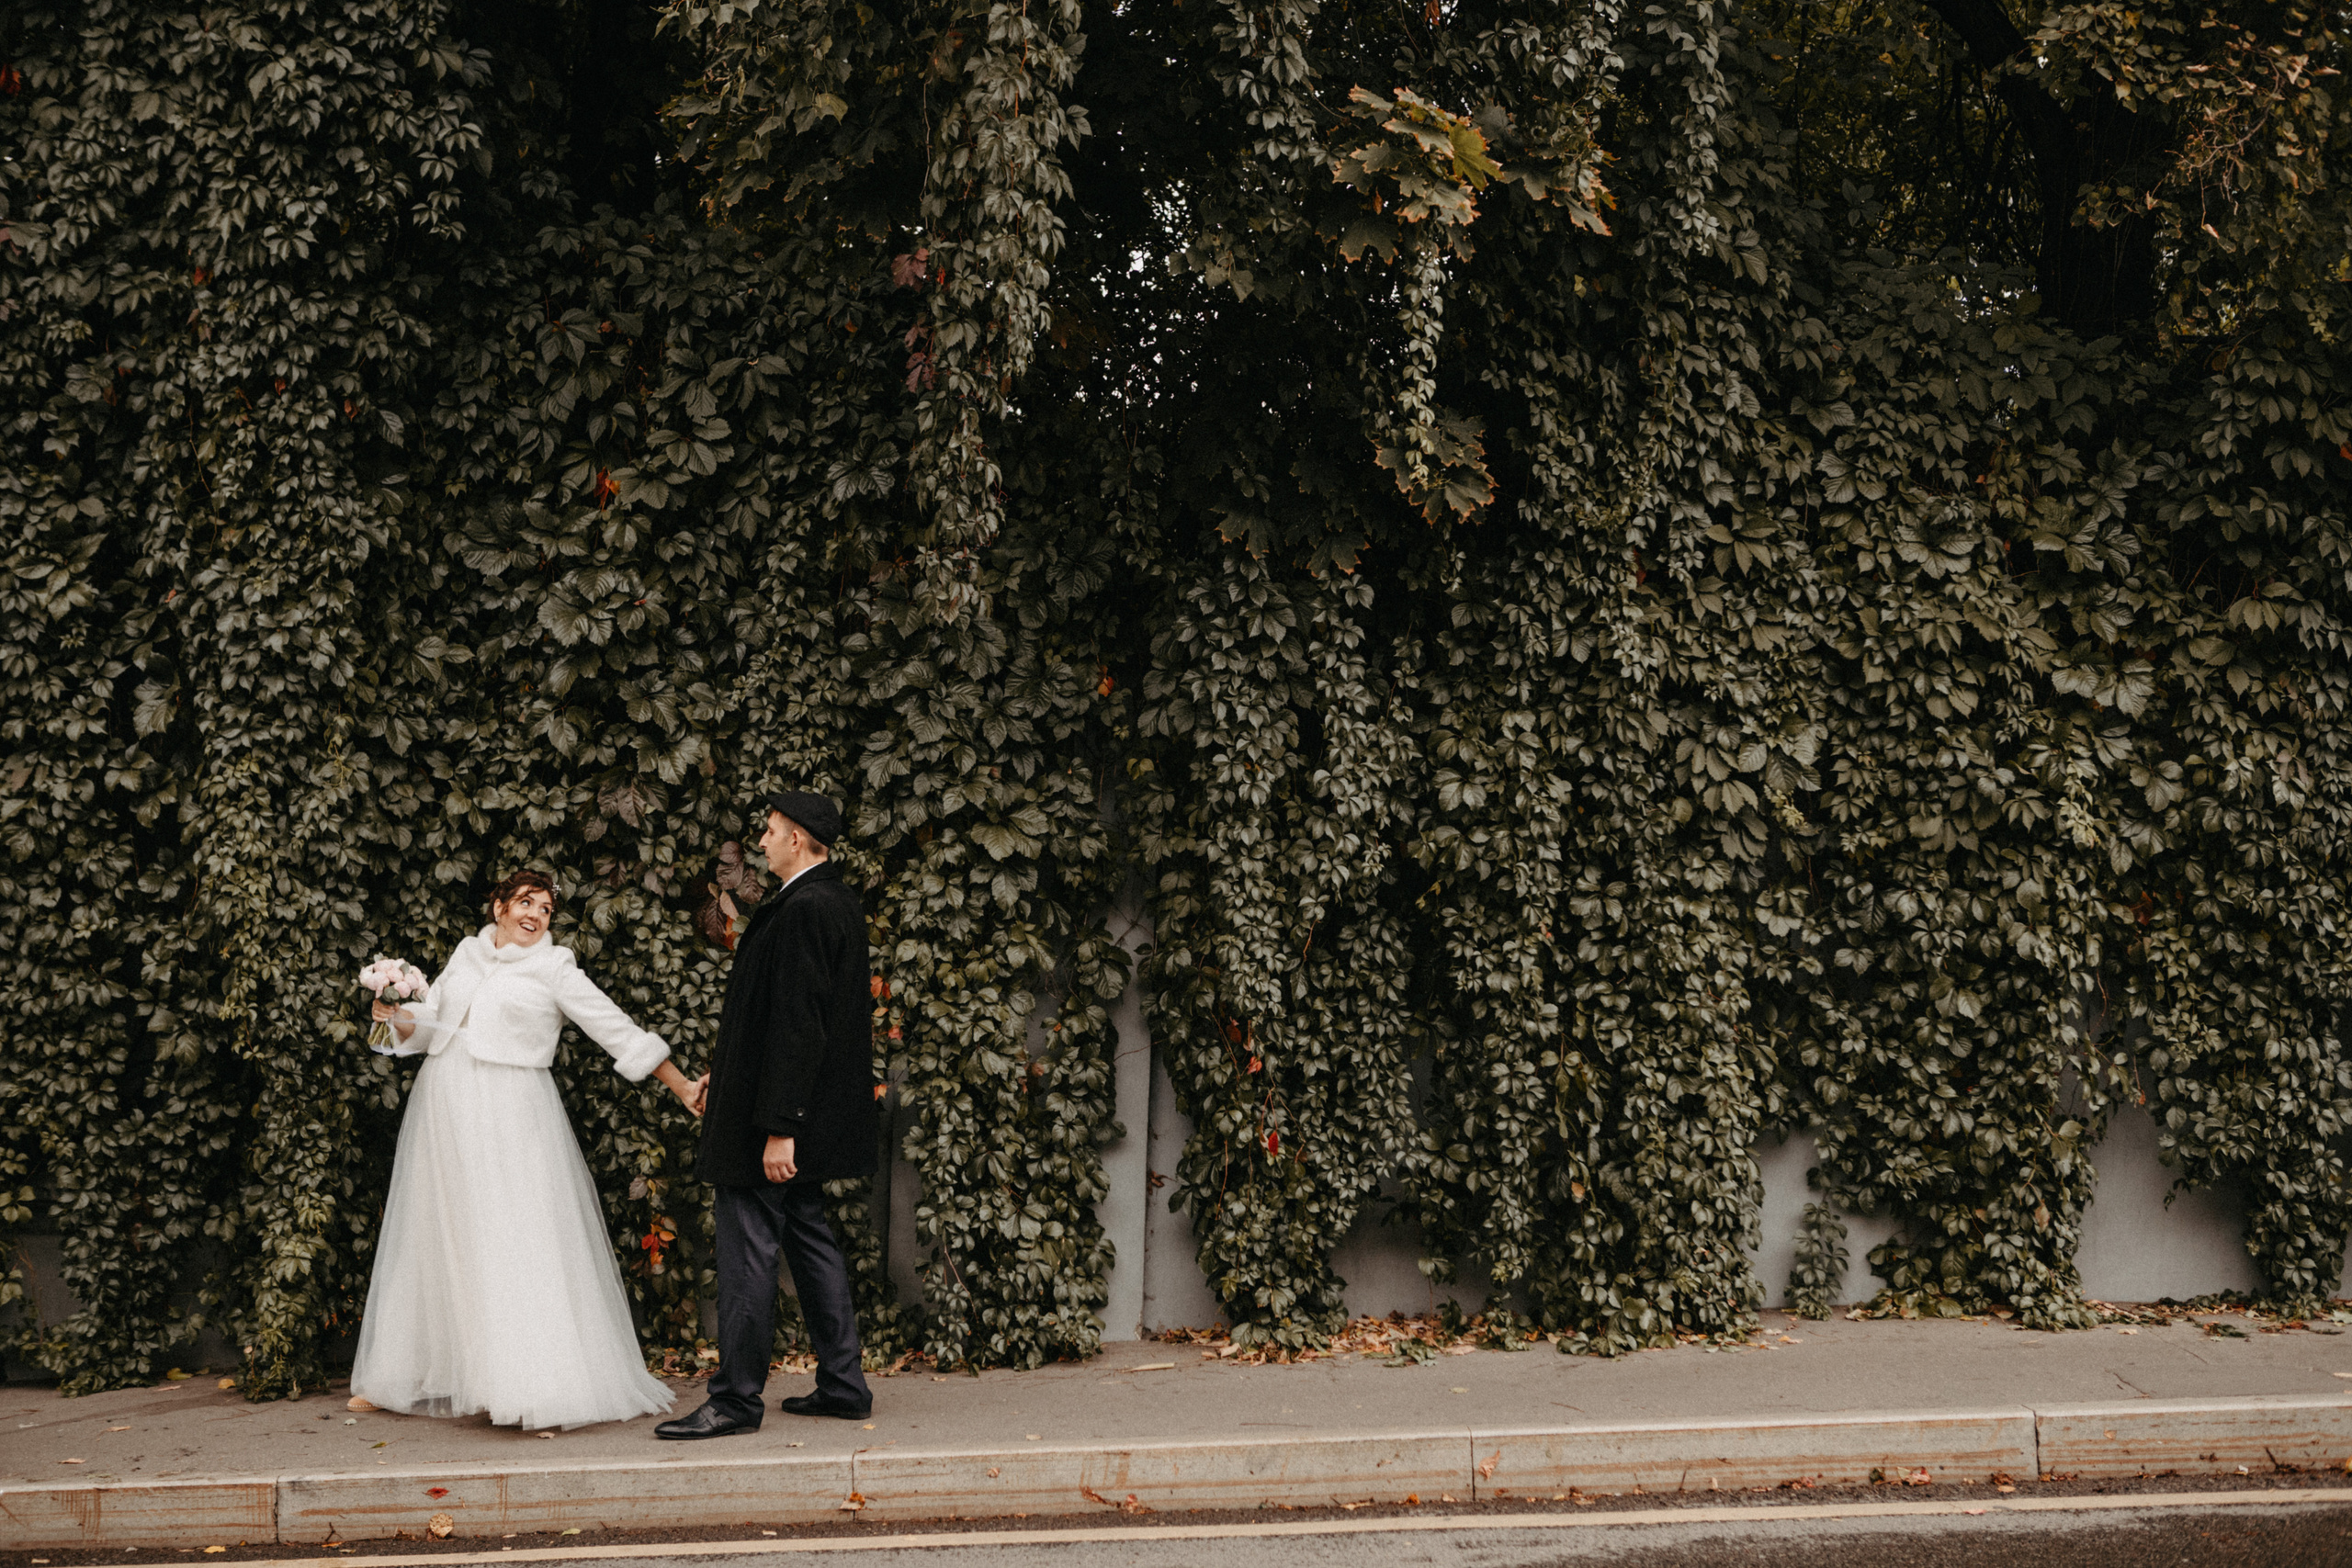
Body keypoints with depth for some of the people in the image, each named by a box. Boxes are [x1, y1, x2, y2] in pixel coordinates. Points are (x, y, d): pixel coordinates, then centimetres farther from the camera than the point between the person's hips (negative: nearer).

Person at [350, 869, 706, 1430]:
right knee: (438, 1240, 11)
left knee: (519, 1244, -11)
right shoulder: (467, 954, 13)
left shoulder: (554, 970, 1)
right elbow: (428, 1025, 16)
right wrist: (398, 1018, -6)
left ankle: (545, 1392, -12)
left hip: (509, 1120, -5)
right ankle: (404, 1378, 22)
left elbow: (619, 1031, -1)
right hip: (444, 1111, 5)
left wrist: (682, 1087, -3)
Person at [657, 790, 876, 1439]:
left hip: (775, 1117, -10)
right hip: (815, 1118, 10)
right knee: (809, 1239, 15)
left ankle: (737, 1398, 3)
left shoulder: (802, 911, -19)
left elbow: (797, 1025, -24)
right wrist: (723, 1069, 24)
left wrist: (778, 1128, -24)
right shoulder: (838, 904, 12)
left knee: (748, 1252, -3)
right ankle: (842, 1384, 20)